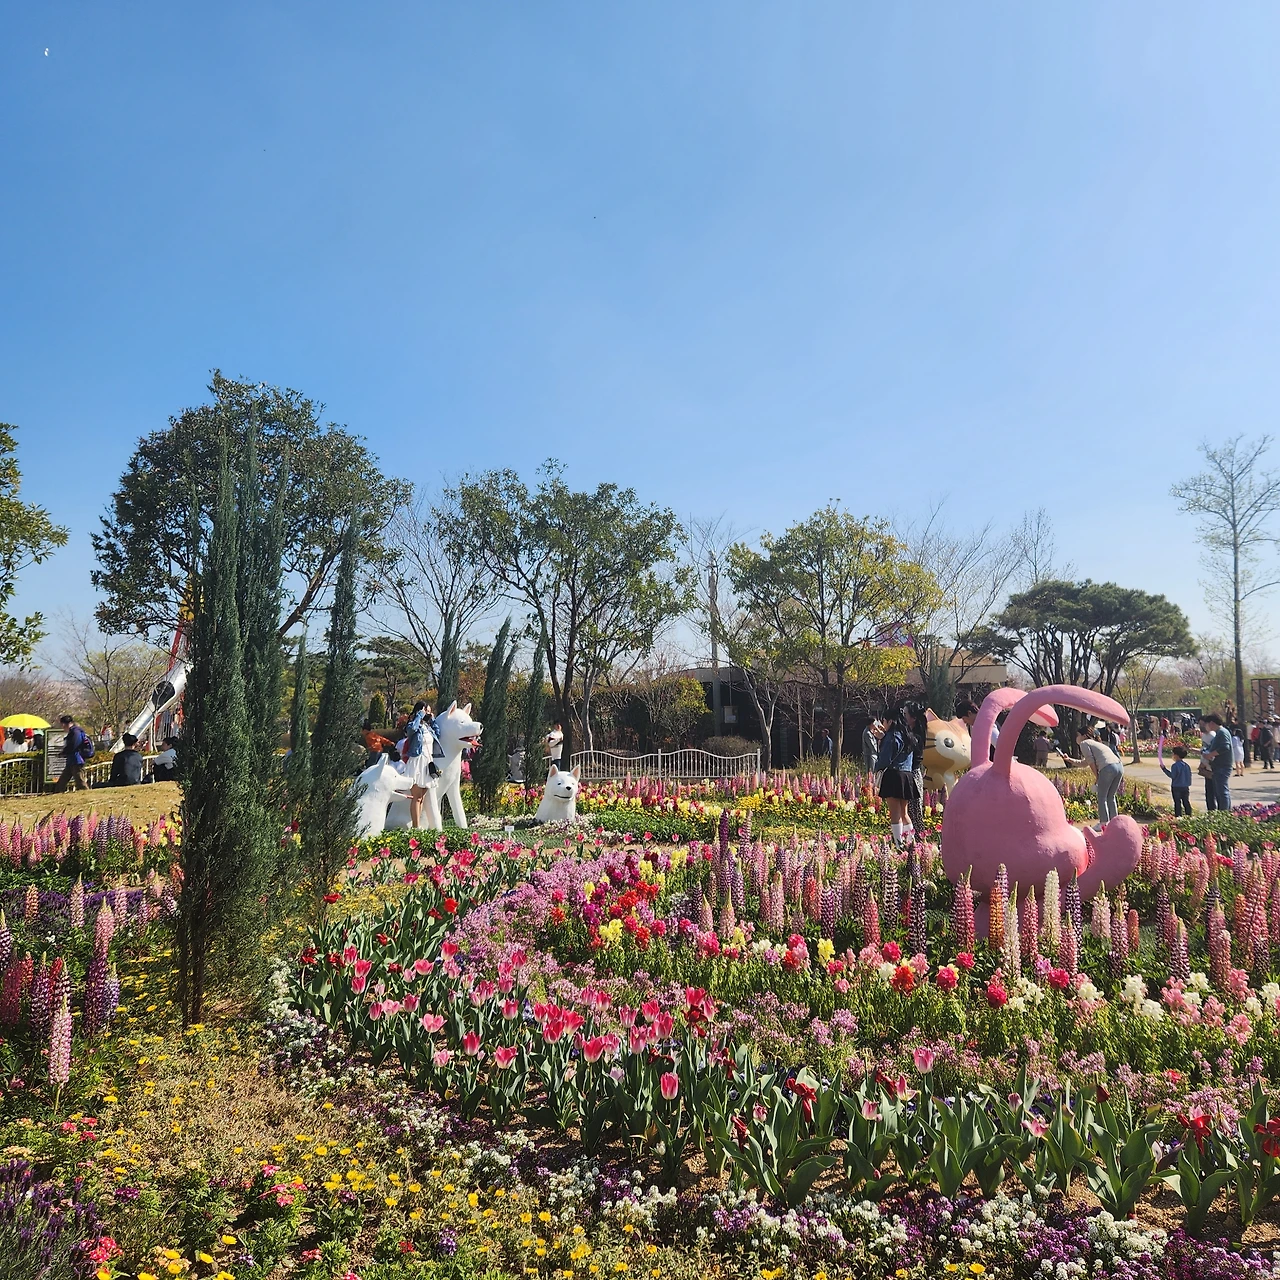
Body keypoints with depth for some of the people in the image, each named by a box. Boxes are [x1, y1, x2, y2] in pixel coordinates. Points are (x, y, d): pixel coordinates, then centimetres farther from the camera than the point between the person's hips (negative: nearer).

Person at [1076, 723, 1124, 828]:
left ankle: (1103, 823, 1)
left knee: (1102, 797, 3)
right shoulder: (1097, 743, 33)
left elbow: (1091, 761, -3)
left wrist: (1096, 777, 0)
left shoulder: (1084, 743, 8)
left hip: (1108, 768, -8)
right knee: (1111, 796, 18)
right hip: (1119, 766, 8)